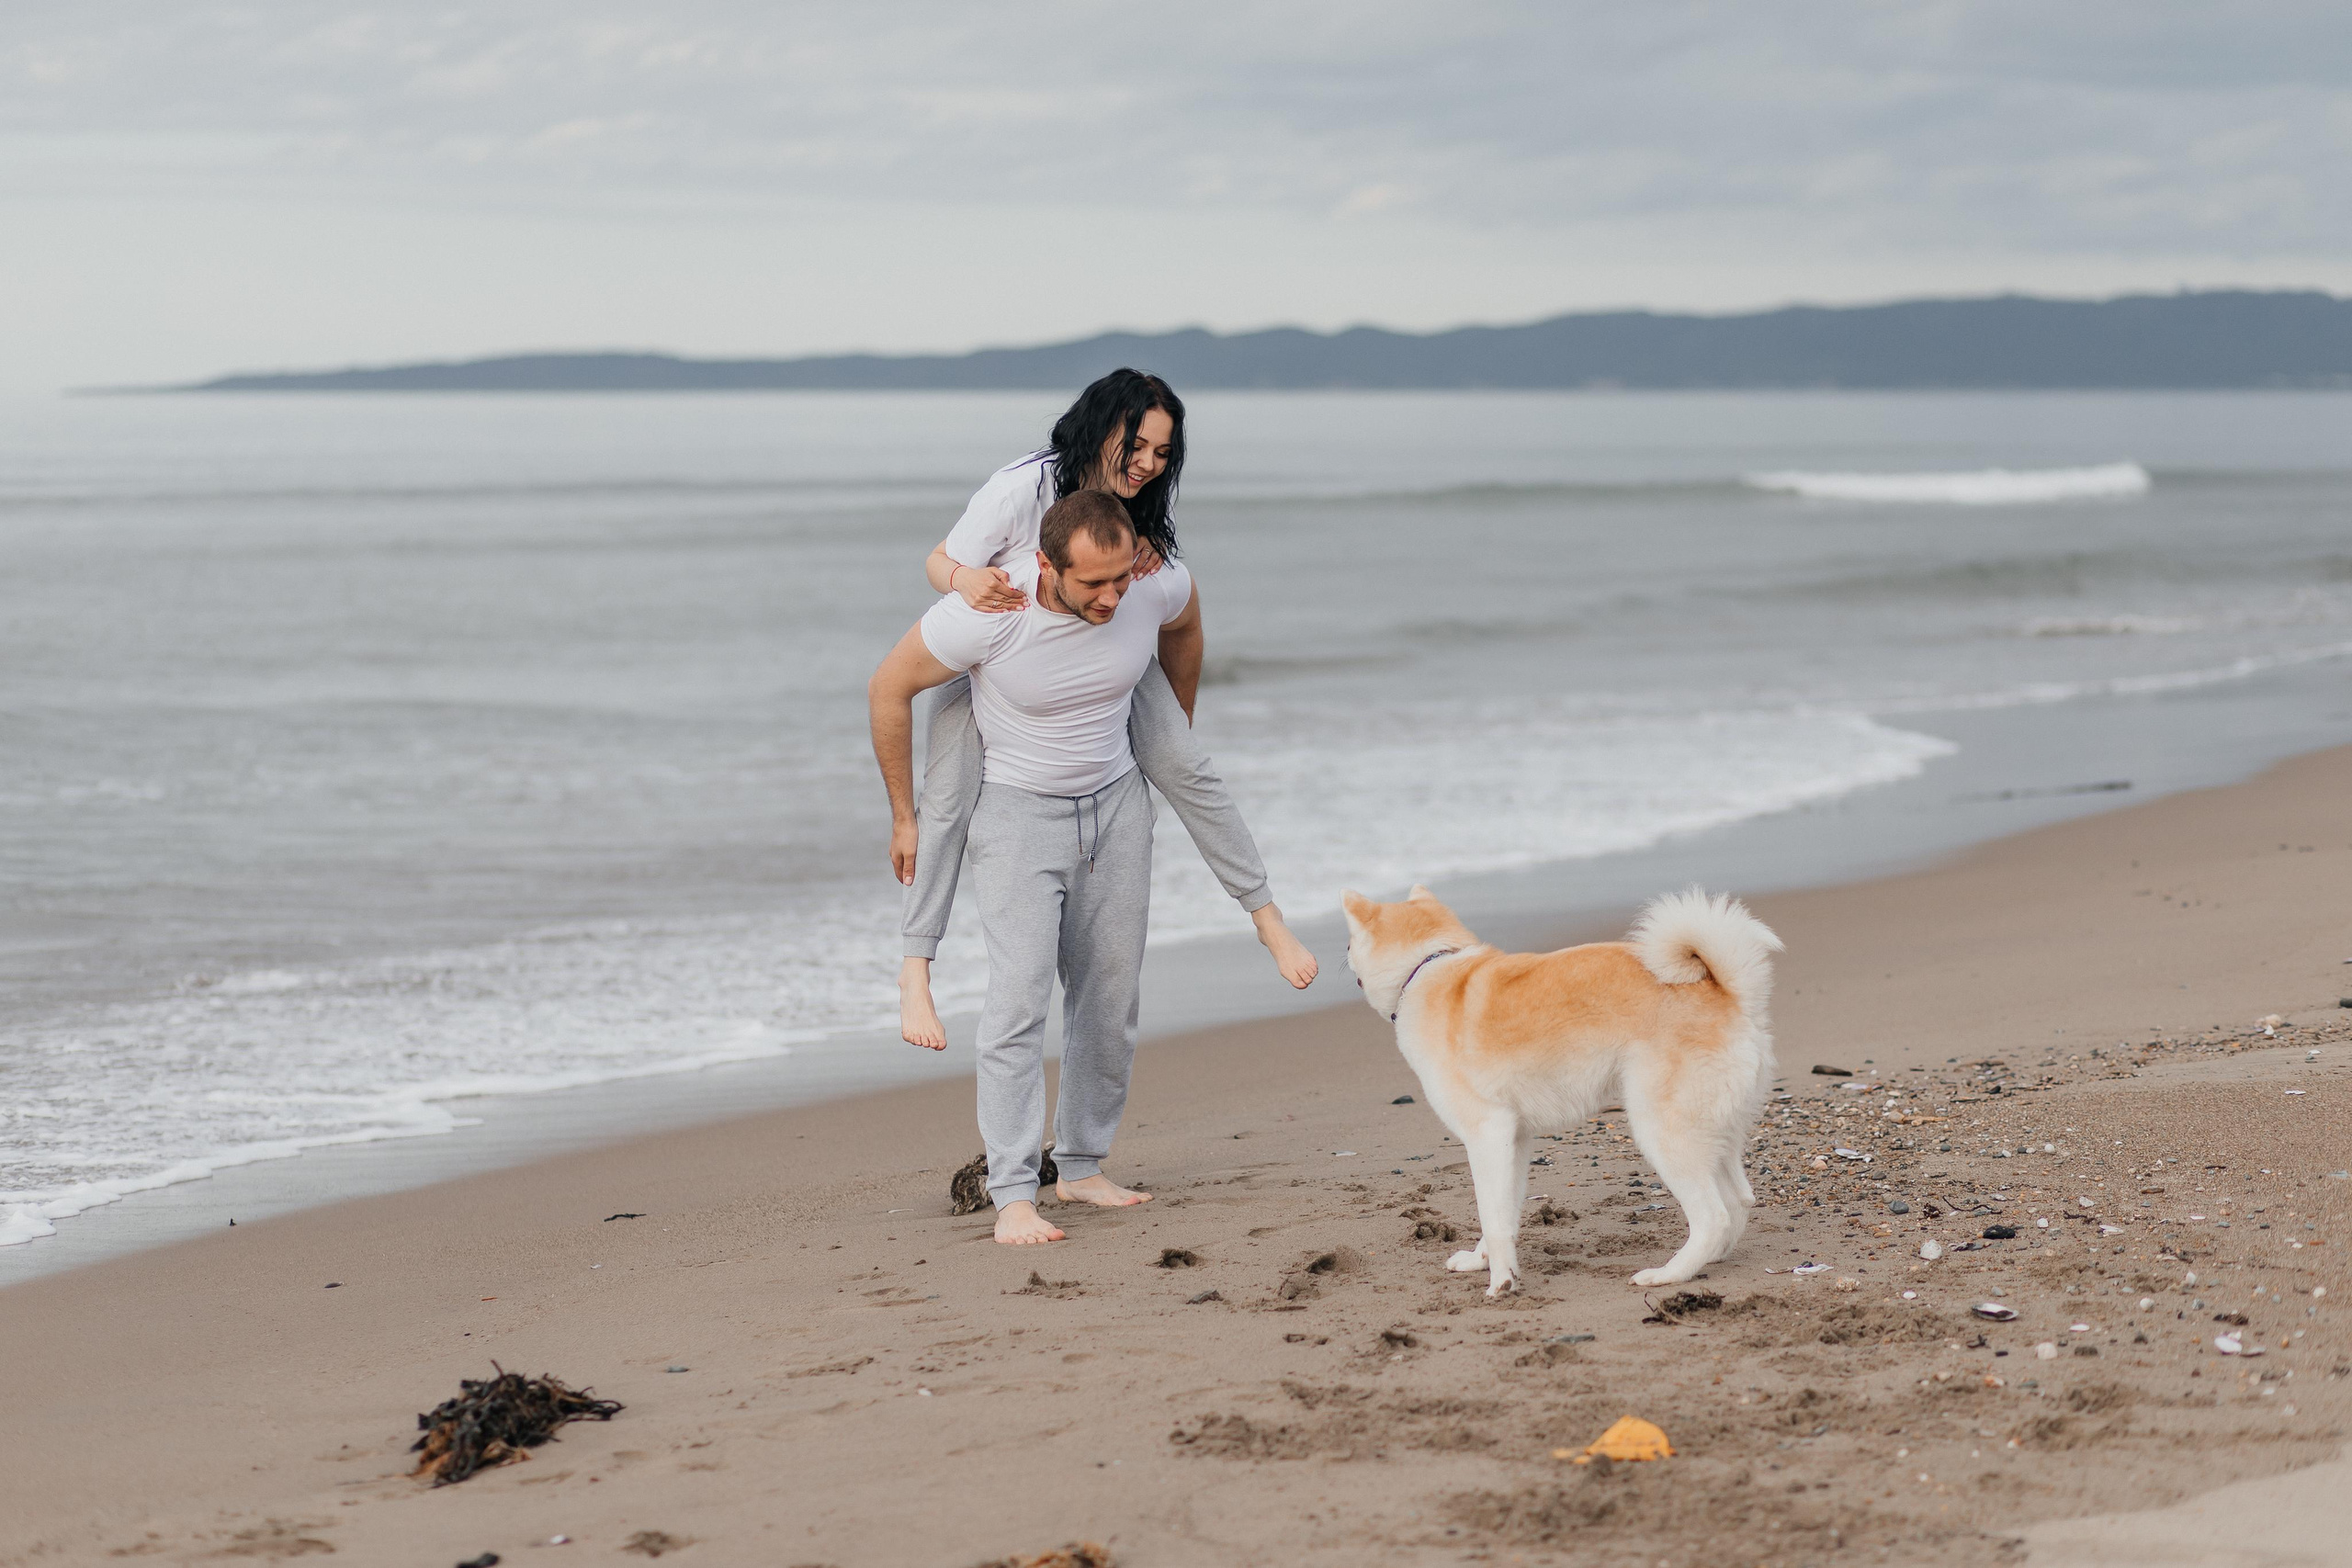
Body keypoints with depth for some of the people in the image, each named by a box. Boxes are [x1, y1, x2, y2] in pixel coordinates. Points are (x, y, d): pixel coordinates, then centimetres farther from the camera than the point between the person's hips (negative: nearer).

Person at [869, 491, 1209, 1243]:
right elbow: (889, 688, -13)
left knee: (1111, 997, 6)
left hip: (1115, 800, 4)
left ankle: (1082, 1167, 21)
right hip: (1018, 808, -4)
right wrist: (903, 814, -4)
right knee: (1022, 989, -18)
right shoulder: (986, 613, -29)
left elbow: (1184, 623, 10)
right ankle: (1014, 1195, -18)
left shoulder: (1156, 585, -18)